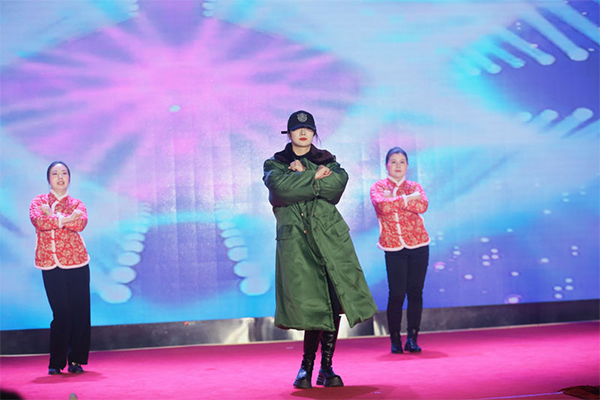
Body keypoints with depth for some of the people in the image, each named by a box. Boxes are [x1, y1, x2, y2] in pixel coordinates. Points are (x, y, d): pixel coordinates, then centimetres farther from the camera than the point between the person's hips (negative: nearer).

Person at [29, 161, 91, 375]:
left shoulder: (77, 204, 12)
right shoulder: (39, 201, 10)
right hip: (51, 265, -1)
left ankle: (76, 360, 9)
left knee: (80, 313, -3)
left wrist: (52, 216, -9)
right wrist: (65, 219, -11)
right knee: (61, 314, -5)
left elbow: (81, 223, -11)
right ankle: (56, 363, 7)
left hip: (77, 263, 1)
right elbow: (38, 221, -12)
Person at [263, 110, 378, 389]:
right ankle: (306, 366, 7)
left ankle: (326, 367, 6)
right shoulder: (275, 164, 14)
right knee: (310, 305, -10)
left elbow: (337, 185, -4)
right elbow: (280, 186, -10)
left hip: (330, 236, 2)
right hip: (295, 239, -2)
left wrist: (302, 179, -7)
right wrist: (314, 176, -6)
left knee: (332, 303, -5)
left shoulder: (327, 160, 18)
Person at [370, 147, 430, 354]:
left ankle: (412, 339, 6)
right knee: (396, 294, -6)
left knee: (415, 292, 0)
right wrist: (407, 199, -7)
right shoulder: (378, 187, 6)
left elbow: (422, 206, -8)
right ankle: (395, 340, 6)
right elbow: (383, 206, -15)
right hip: (394, 248, -2)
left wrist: (396, 200, -11)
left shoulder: (415, 187, 13)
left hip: (419, 246, 2)